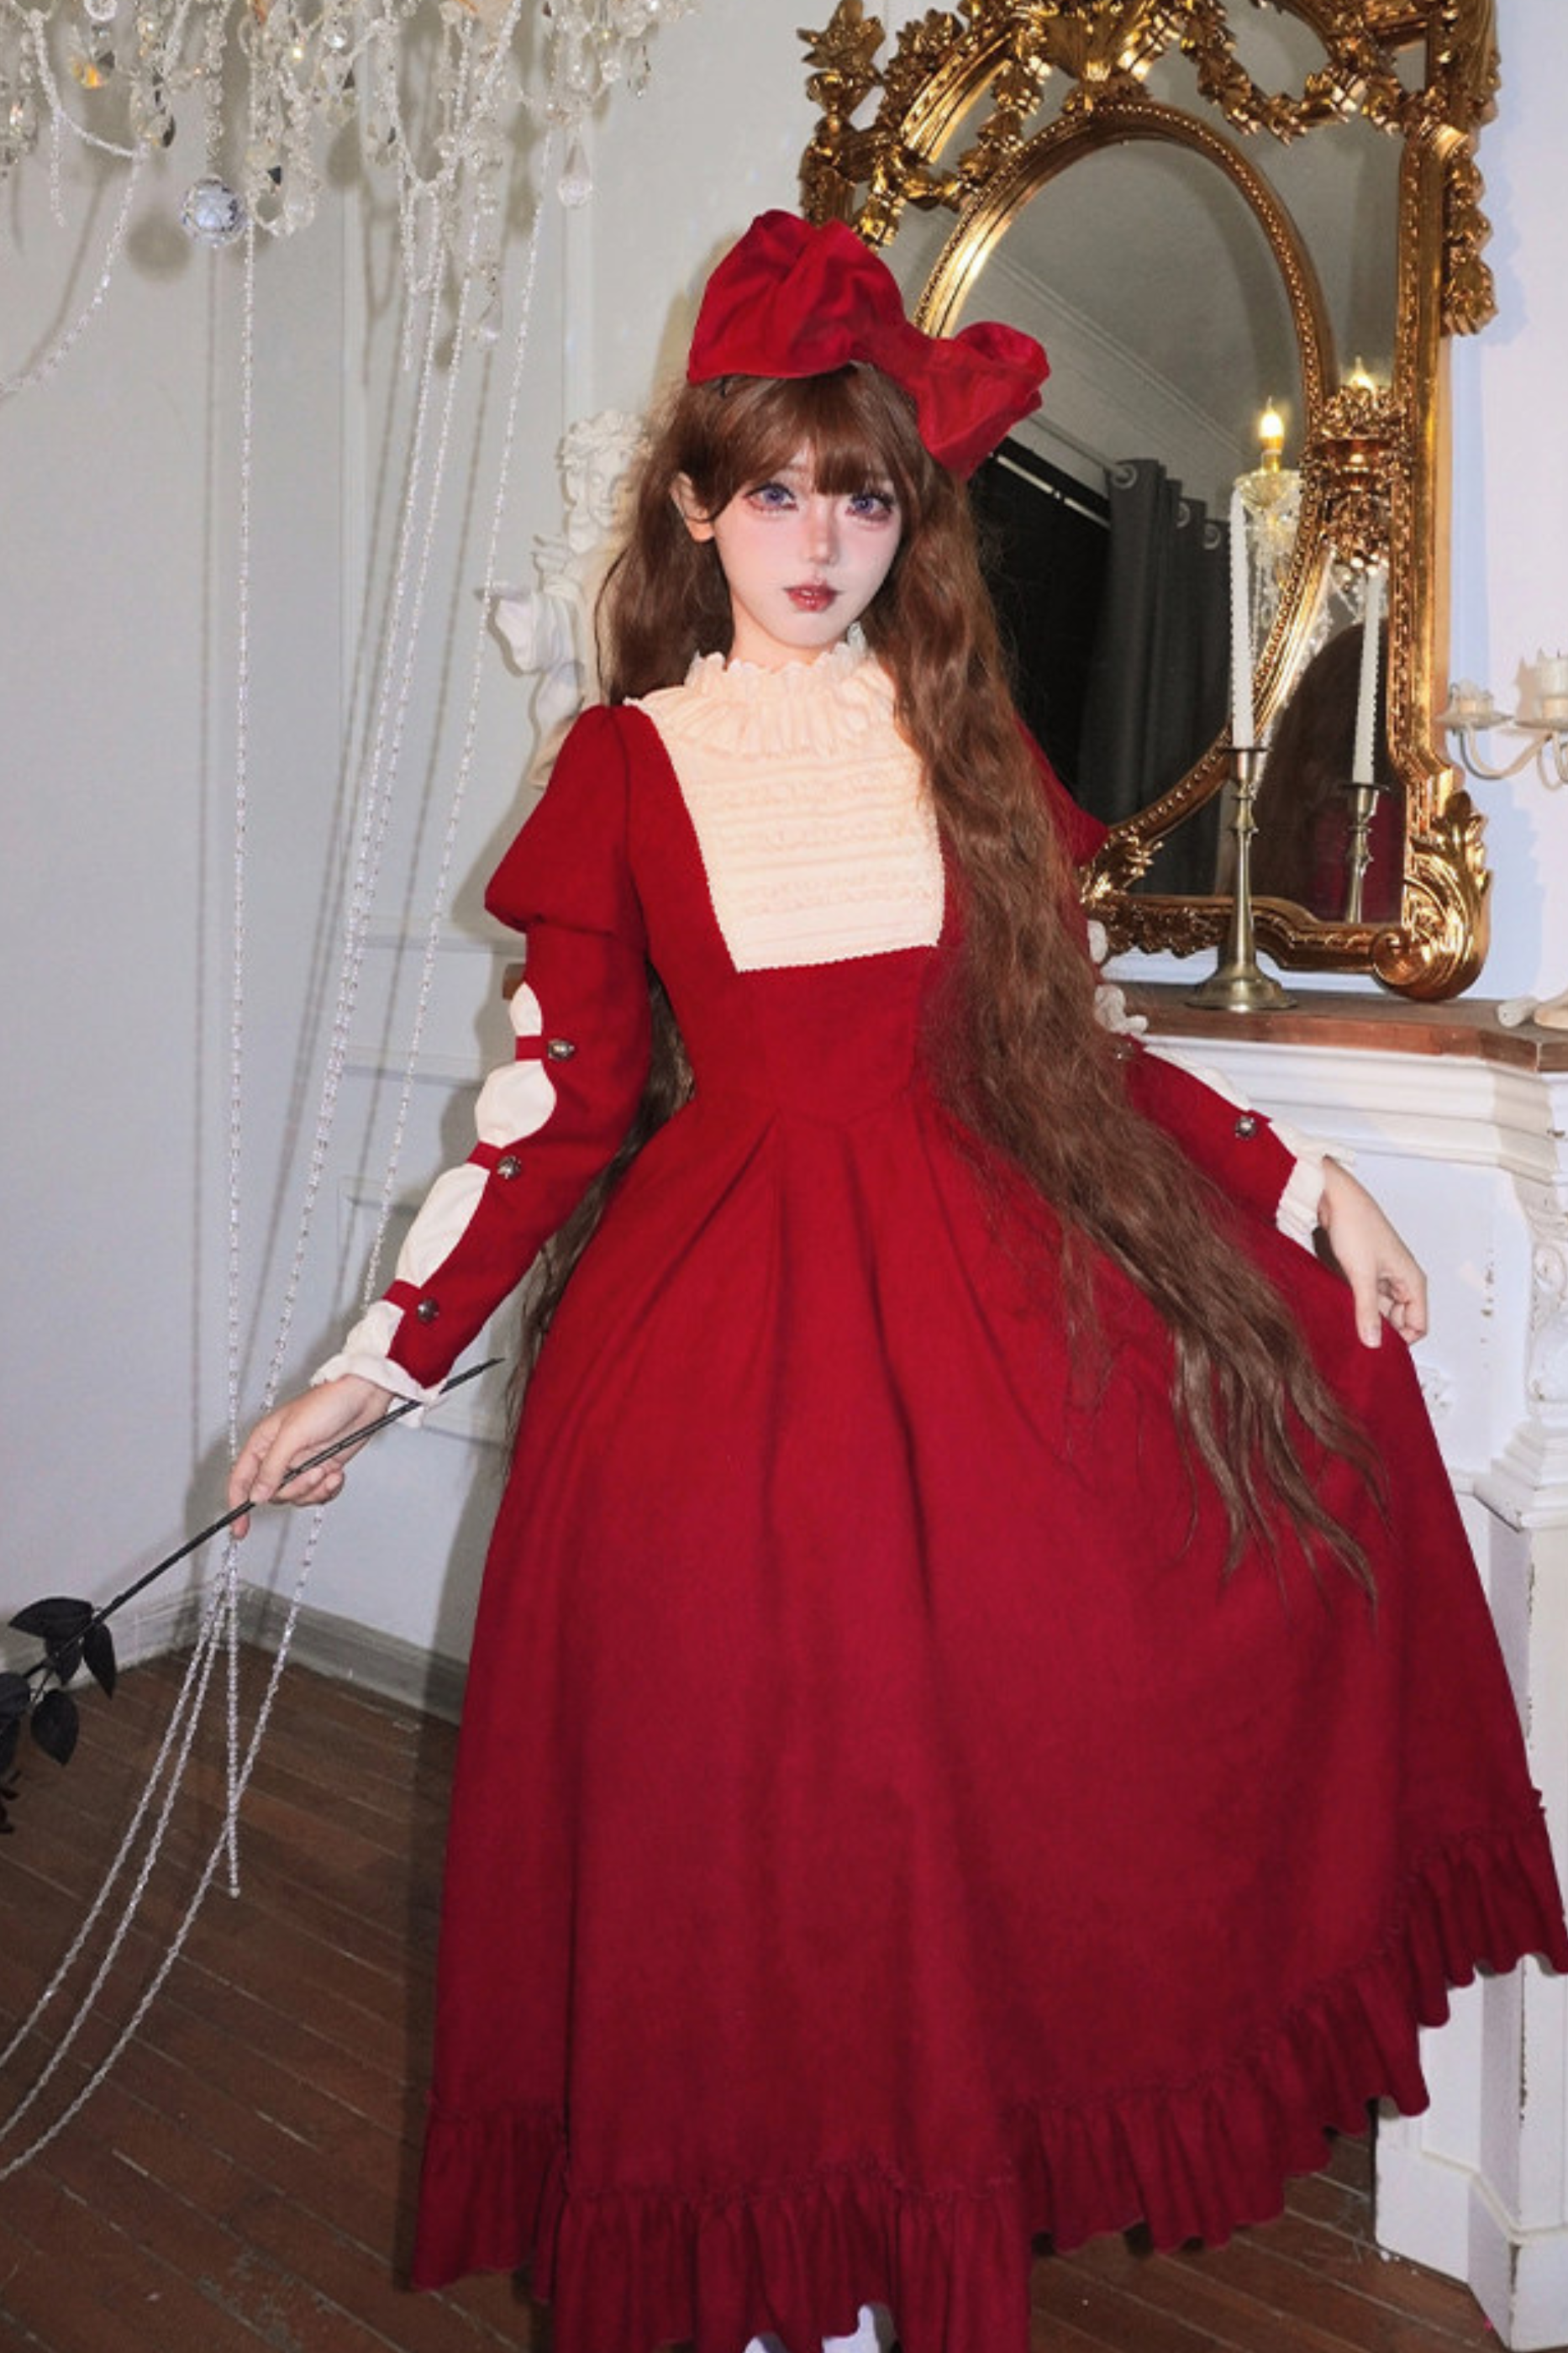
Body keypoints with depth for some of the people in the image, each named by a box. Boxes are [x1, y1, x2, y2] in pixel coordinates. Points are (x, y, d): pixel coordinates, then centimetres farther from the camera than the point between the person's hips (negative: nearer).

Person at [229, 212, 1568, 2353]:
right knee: (749, 1792, -3)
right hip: (727, 1287, -3)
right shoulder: (627, 763, 4)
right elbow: (561, 1107, 3)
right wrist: (372, 1369, -2)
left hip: (978, 1273, 4)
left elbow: (1068, 1042, 12)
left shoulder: (961, 734, 12)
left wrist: (1307, 1181, 6)